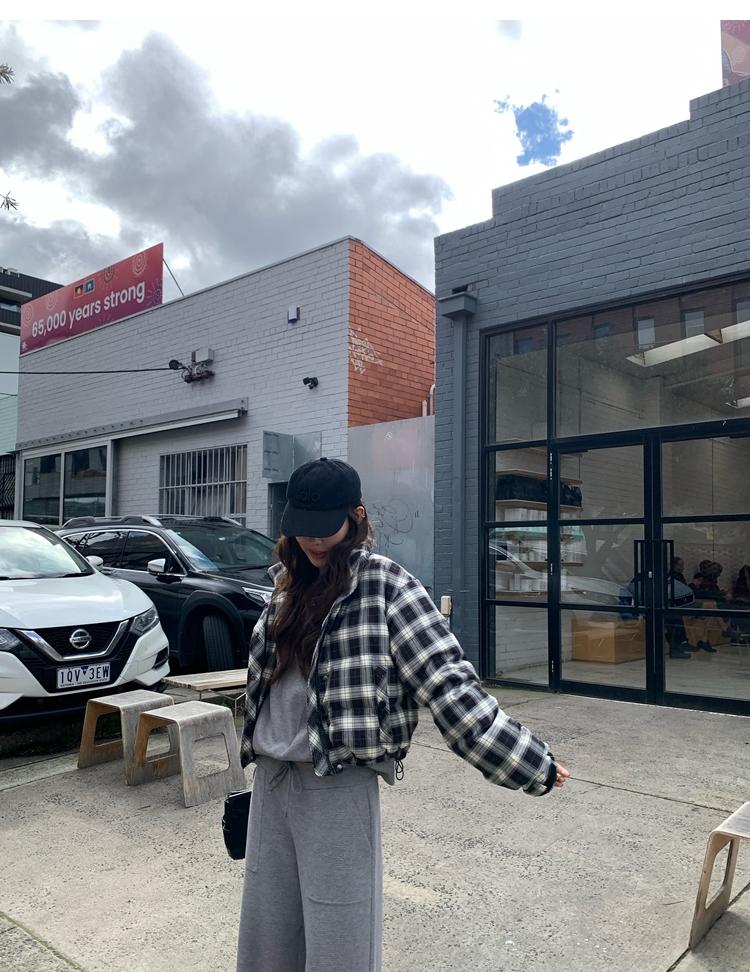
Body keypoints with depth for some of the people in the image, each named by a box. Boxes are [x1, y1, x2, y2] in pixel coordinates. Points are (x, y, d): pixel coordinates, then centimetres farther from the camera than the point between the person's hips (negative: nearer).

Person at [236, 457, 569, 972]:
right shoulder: (291, 584, 7)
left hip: (338, 784, -6)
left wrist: (530, 762, -20)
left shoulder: (384, 583, -13)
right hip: (270, 779, 7)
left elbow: (449, 685, -17)